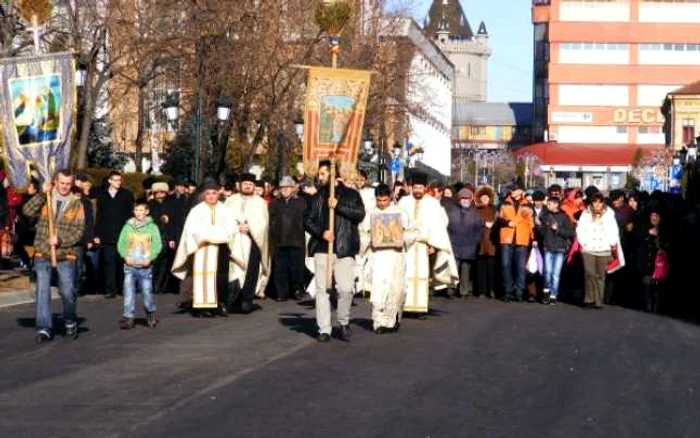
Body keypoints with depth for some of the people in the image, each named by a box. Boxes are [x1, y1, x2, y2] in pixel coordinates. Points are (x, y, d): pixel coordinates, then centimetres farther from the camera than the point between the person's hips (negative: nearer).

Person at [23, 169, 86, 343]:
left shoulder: (76, 204, 3)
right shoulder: (44, 200, 6)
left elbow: (78, 232, -4)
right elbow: (27, 211, -10)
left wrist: (60, 239, -17)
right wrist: (42, 194, -15)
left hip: (66, 256, -1)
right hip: (42, 254, 1)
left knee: (68, 292, 0)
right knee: (42, 291, -4)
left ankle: (70, 322, 25)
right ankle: (44, 328, 0)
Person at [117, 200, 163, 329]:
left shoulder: (152, 227, 1)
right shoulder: (128, 227, 6)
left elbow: (158, 245, -3)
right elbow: (121, 244, 6)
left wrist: (150, 258, -15)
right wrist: (126, 256, -10)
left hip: (145, 266, -2)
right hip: (130, 266, 2)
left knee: (147, 292, 1)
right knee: (128, 293, -3)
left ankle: (151, 315, 23)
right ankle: (128, 317, 2)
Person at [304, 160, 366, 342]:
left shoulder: (351, 195, 7)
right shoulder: (316, 198, 14)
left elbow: (360, 214, -6)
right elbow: (307, 221, 9)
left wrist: (338, 206, -12)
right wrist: (321, 232, -8)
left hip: (344, 249, -2)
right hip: (322, 249, 2)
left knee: (346, 289, -7)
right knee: (322, 289, 0)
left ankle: (344, 323, 15)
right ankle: (324, 329, 5)